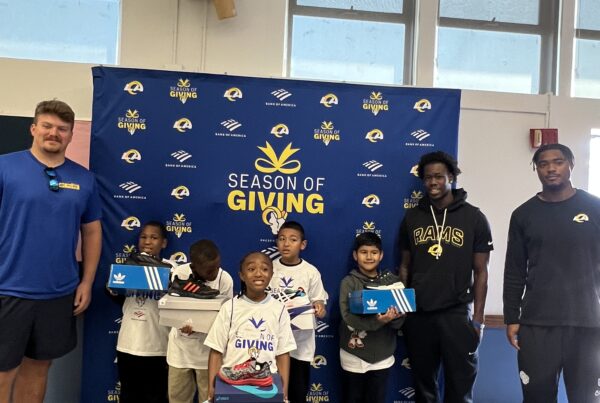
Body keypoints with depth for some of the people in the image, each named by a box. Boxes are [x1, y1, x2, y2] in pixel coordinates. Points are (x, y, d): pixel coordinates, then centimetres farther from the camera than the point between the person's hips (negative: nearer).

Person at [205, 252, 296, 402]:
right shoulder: (229, 307, -3)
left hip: (267, 383, 1)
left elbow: (283, 353, 3)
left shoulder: (279, 309, 0)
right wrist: (211, 388, -9)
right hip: (231, 382, 0)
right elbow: (216, 351, -1)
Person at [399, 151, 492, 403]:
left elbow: (480, 272, 0)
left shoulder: (474, 218, -2)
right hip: (418, 314, 2)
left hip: (457, 313, -2)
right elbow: (405, 266, 10)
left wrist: (477, 319, -5)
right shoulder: (412, 217, 5)